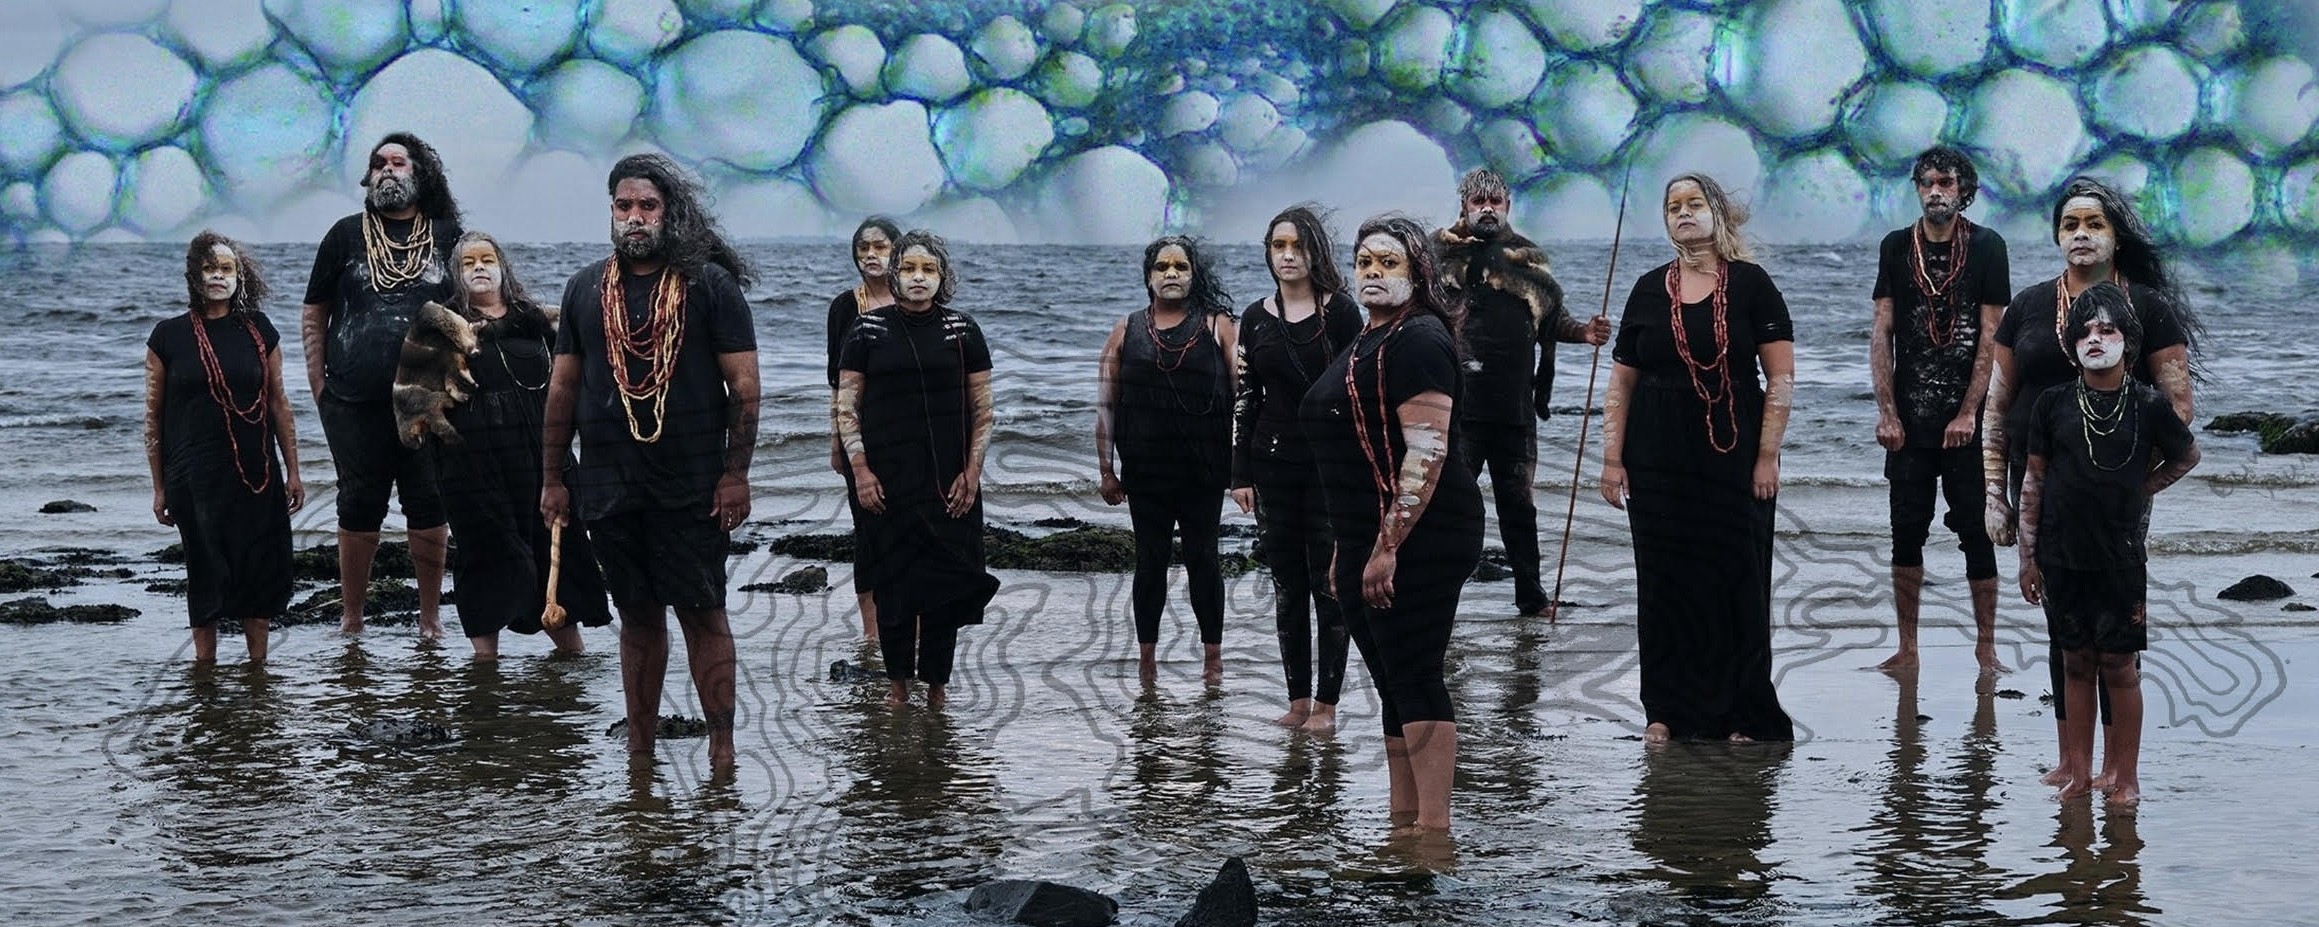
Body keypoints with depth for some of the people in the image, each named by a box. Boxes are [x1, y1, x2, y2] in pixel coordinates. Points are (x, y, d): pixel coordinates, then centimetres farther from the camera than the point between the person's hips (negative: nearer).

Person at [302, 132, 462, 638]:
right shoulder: (346, 234, 6)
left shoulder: (447, 235, 6)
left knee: (429, 509, 3)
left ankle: (430, 617, 13)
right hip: (355, 402, 0)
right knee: (359, 507, 6)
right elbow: (313, 315, 10)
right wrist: (320, 386, 4)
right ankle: (350, 620, 16)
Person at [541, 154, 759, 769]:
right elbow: (564, 388, 15)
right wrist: (551, 477, 12)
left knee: (702, 615, -2)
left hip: (692, 487, -3)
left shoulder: (710, 284, -1)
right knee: (637, 617, 10)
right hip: (608, 486, 4)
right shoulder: (585, 289, 10)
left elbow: (744, 384, -3)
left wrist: (735, 474, -9)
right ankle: (639, 752, 16)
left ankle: (722, 749, 2)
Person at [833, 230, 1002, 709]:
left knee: (945, 581, 0)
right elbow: (846, 406, 4)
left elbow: (982, 408, 7)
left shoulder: (963, 331, 6)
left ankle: (937, 686, 9)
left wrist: (972, 472, -2)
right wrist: (860, 471, -5)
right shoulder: (869, 329, 3)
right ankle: (897, 684, 11)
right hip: (886, 480, 0)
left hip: (949, 482, 1)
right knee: (893, 581, 1)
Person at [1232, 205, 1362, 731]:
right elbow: (1246, 399, 10)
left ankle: (1326, 704, 4)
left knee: (1329, 586, -1)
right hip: (1273, 465, 4)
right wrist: (1240, 474, 6)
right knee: (1287, 587, 7)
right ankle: (1299, 700, 14)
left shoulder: (1339, 312, -3)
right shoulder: (1256, 318, 8)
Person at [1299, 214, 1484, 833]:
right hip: (1371, 542, 10)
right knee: (1394, 684, 11)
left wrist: (1387, 547, -25)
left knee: (1414, 676, -12)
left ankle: (1434, 825, -12)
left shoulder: (1418, 340, -12)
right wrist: (1347, 549, 23)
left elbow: (1427, 451, -21)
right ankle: (1402, 821, 15)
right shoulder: (1367, 342, 20)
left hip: (1416, 542, -10)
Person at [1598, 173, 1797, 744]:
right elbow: (1621, 382, 11)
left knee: (1736, 582, 0)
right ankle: (1667, 711, 11)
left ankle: (1739, 711, 8)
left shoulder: (1750, 284, 0)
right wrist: (1612, 458, 3)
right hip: (1658, 465, 3)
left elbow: (1781, 377, -3)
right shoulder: (1650, 290, 9)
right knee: (1665, 582, 4)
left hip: (1733, 461, -2)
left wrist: (1768, 455, -8)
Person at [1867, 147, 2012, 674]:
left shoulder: (1987, 247, -1)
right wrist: (1887, 412, -4)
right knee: (1907, 532, 4)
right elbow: (1883, 334, 4)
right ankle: (1907, 647, 11)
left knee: (1977, 532, 2)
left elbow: (1991, 338, -4)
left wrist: (1969, 413, -11)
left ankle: (1986, 646, 9)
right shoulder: (1897, 248, 6)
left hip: (1966, 419, -2)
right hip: (1909, 419, 2)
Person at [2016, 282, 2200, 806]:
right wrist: (2028, 555, 3)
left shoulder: (2148, 407, -3)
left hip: (2121, 558, -1)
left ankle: (2125, 776, 10)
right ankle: (2078, 771, 14)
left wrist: (2140, 490, 5)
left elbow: (2187, 455, 16)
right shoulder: (2053, 404, 0)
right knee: (2077, 664, 8)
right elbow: (2034, 480, 5)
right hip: (2062, 558, 1)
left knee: (2119, 664, 2)